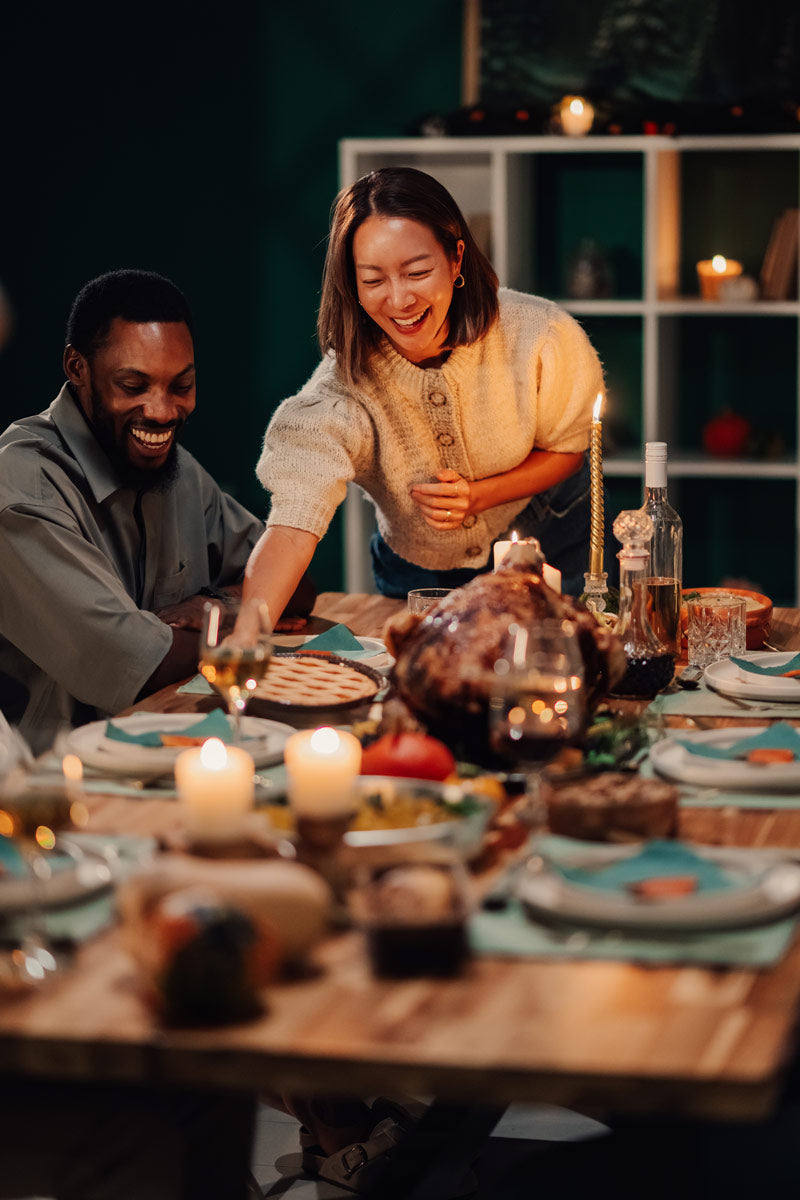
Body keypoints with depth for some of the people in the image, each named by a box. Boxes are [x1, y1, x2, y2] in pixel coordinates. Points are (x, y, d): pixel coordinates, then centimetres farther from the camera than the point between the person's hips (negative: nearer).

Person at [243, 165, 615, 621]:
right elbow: (292, 528, -44)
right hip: (417, 572, 0)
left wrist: (479, 496, -29)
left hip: (546, 546, 1)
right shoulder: (346, 382, -32)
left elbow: (568, 448, -10)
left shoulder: (539, 336, -29)